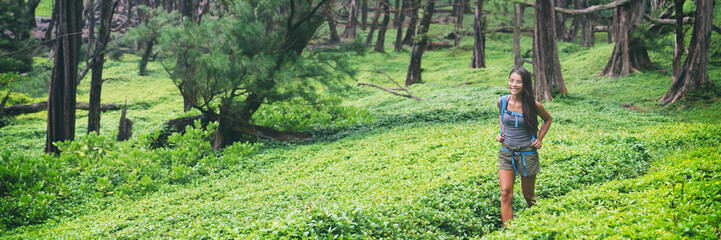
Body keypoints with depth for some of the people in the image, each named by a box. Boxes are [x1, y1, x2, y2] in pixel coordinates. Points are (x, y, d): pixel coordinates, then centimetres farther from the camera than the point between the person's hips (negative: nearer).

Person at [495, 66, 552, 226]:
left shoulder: (534, 105, -12)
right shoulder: (502, 102, -4)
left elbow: (547, 119, 9)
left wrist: (539, 139, -1)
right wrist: (501, 132, 4)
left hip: (527, 154, -2)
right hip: (506, 152, 2)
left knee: (528, 194, 13)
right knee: (506, 193, -12)